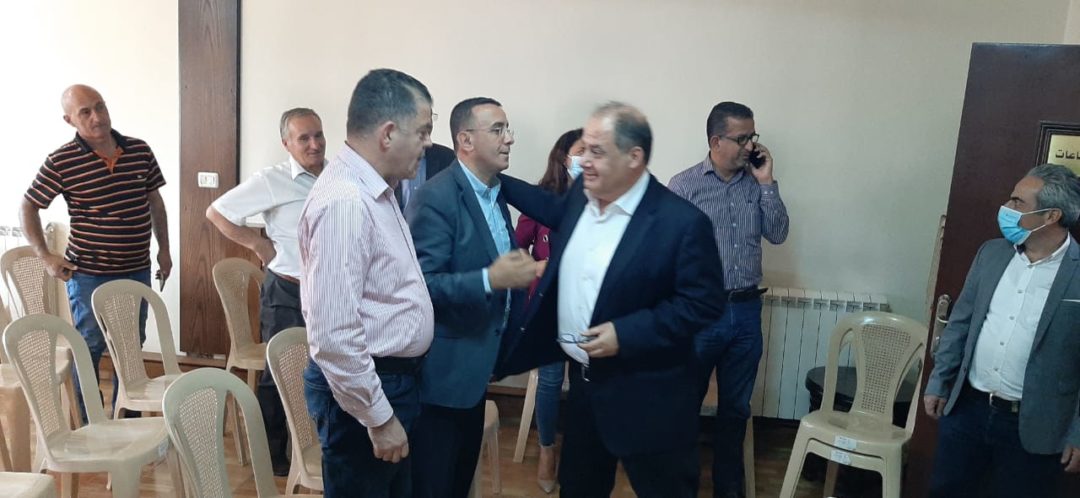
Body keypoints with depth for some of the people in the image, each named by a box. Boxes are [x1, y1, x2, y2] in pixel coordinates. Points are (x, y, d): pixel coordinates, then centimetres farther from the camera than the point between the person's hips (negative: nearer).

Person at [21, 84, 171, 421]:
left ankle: (127, 421, 32)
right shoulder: (61, 162, -11)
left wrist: (164, 250, 9)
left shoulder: (140, 151, -1)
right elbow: (29, 207, -1)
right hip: (89, 275, -4)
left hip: (137, 270, 4)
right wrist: (45, 256, -7)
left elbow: (154, 200, 10)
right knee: (89, 348, 7)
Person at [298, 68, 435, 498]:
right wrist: (378, 418, -20)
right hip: (363, 388, -9)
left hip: (394, 378, 9)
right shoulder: (344, 202, -25)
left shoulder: (376, 189, 7)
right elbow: (333, 336, -27)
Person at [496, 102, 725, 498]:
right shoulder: (581, 195, -1)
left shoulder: (682, 221, -22)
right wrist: (495, 180, 19)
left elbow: (704, 303, -19)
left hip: (646, 398, -6)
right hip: (583, 379, 7)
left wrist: (627, 333, -25)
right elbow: (558, 210, 22)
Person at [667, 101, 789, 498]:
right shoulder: (684, 186, -8)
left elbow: (778, 235, 0)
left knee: (736, 408, 16)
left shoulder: (757, 184, 6)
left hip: (747, 310, 4)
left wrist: (766, 182, -7)